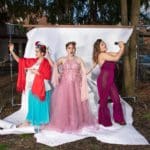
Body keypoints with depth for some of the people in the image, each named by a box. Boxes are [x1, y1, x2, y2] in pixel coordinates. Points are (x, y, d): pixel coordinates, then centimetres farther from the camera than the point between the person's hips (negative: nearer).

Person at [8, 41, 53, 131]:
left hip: (42, 88, -6)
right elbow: (20, 60, 7)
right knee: (33, 105, 16)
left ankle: (42, 123, 19)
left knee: (41, 105, 5)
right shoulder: (33, 61, 7)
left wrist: (36, 72, -19)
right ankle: (29, 121, 27)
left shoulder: (46, 63, -11)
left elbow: (47, 76, -19)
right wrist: (12, 51, 1)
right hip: (33, 88, 6)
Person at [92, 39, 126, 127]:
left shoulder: (108, 54, 13)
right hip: (103, 81, -8)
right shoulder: (102, 55, -13)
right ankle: (105, 121, 20)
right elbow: (116, 59, -19)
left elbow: (118, 54, 15)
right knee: (104, 101, 5)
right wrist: (122, 48, -10)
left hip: (110, 81, 8)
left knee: (117, 99, 7)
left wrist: (121, 48, -2)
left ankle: (118, 119, 21)